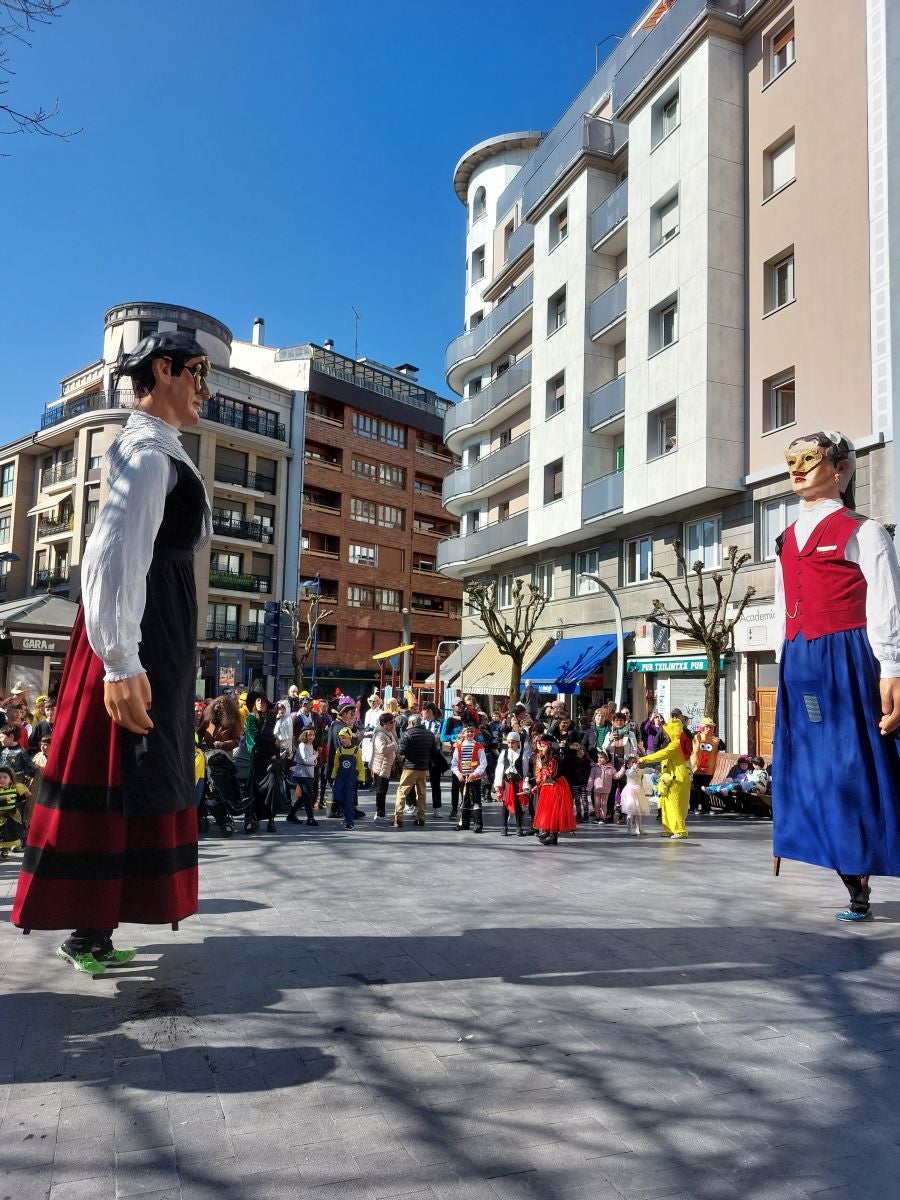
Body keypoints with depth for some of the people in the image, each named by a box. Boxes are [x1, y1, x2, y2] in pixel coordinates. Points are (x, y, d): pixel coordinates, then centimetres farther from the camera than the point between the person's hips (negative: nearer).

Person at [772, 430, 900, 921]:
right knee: (812, 771, 6)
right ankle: (855, 889, 14)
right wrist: (785, 670, 15)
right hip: (798, 667, 7)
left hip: (847, 662, -7)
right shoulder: (787, 540, 20)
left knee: (852, 768, -5)